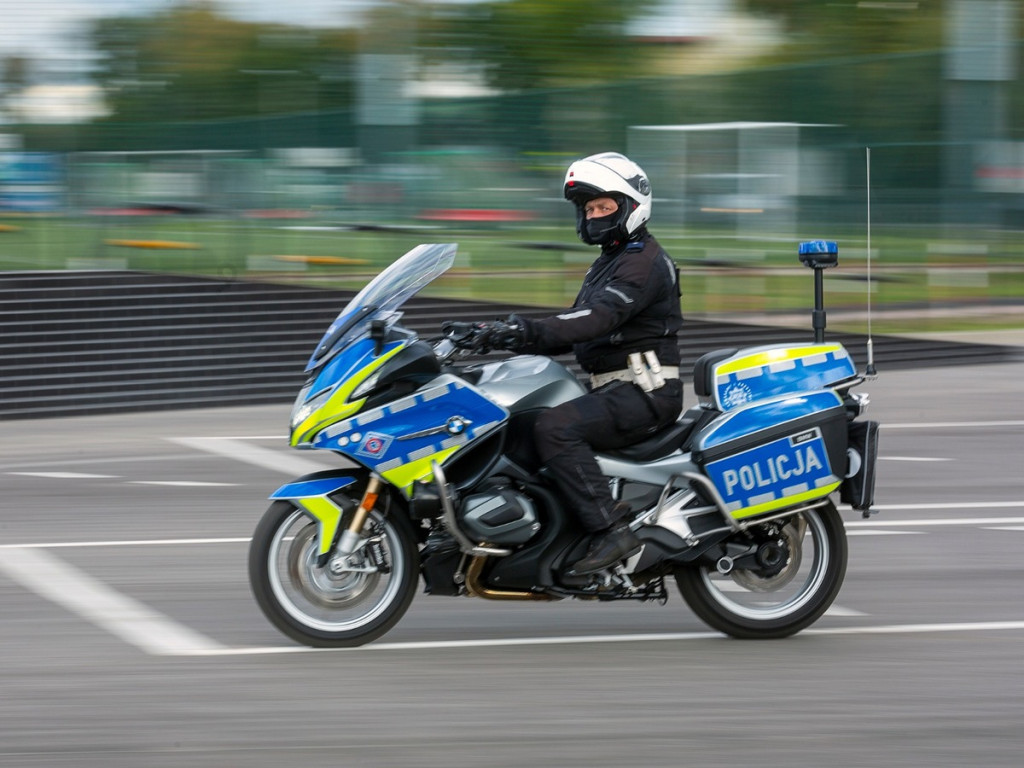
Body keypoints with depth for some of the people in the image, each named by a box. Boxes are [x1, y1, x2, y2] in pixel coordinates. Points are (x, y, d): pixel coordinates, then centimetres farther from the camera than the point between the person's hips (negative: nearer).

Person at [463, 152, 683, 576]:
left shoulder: (644, 262, -12)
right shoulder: (609, 263, 22)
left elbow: (599, 317, -28)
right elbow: (574, 328, 21)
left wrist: (534, 330, -39)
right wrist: (516, 337, 5)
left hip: (645, 391, -11)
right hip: (613, 389, 11)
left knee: (556, 427, -30)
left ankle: (611, 531, -32)